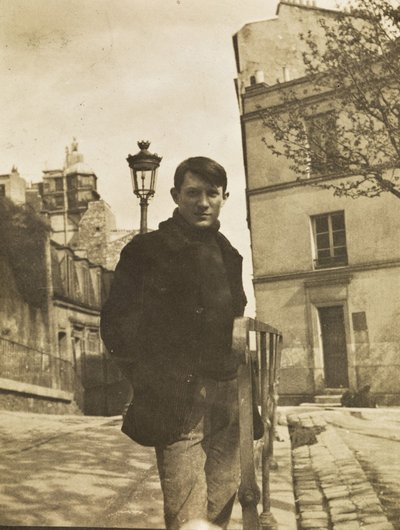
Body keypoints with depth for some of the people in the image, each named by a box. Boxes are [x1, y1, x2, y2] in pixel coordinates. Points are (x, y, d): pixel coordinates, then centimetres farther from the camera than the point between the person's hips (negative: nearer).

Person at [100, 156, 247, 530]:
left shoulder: (228, 255, 17)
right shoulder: (147, 251, 0)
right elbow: (116, 326, -4)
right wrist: (155, 384, -11)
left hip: (226, 401, 6)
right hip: (177, 403, -5)